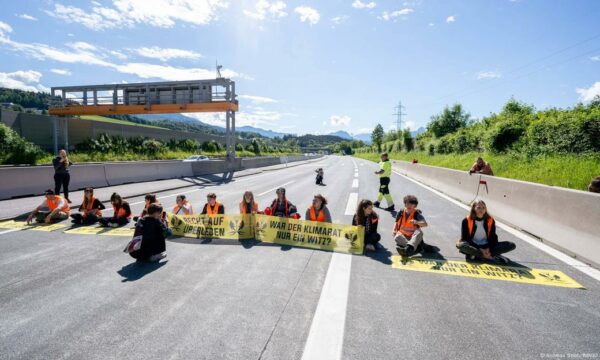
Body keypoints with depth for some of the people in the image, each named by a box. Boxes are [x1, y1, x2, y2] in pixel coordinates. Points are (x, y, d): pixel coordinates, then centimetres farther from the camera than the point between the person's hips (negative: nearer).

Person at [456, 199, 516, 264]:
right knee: (461, 245, -38)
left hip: (487, 247, 4)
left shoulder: (490, 220, 2)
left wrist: (488, 248, -17)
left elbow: (492, 237, 2)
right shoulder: (467, 221, -9)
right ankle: (491, 257, -29)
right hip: (473, 247, -4)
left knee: (511, 245, -13)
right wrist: (480, 249, -21)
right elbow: (465, 238, -11)